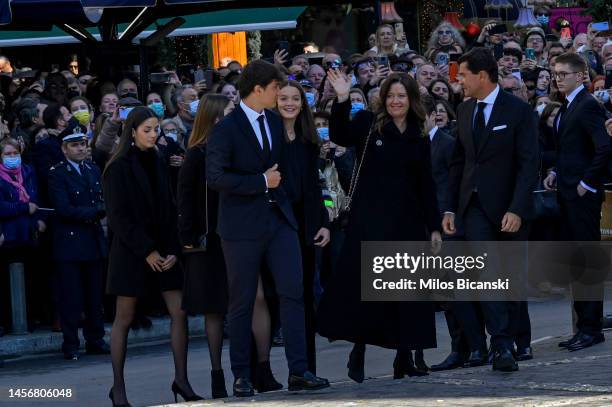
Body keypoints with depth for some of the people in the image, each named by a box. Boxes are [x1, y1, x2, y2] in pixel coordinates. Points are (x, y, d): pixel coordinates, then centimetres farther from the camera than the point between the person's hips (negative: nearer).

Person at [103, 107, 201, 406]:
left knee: (179, 312, -3)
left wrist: (173, 250, -2)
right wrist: (147, 251, -14)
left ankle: (181, 380, 2)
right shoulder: (119, 167, -6)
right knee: (124, 319, 0)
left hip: (163, 249, 5)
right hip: (131, 250, -5)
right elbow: (118, 216, -10)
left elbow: (169, 209, 10)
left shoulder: (157, 163, 10)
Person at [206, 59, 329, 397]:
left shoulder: (275, 122, 11)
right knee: (242, 303, 2)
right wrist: (261, 181, -16)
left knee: (293, 293, -4)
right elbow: (216, 177, -19)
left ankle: (298, 371, -5)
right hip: (243, 226, -6)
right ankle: (241, 377, 9)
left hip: (279, 219, 6)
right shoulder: (225, 129, -11)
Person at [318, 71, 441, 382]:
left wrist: (434, 227, 9)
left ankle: (404, 357, 11)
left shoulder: (418, 140, 11)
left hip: (407, 221, 3)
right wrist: (342, 100, -32)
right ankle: (358, 353, 6)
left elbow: (426, 187, 13)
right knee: (364, 284, -4)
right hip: (370, 219, -3)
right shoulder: (369, 124, 1)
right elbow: (340, 136, -19)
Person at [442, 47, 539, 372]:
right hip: (476, 205, 3)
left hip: (508, 207, -3)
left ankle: (518, 339, 21)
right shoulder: (465, 111, 10)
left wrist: (517, 210, -20)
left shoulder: (519, 111, -7)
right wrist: (451, 207, 9)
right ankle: (501, 344, -17)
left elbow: (529, 165, -11)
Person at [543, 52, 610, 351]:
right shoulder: (565, 108, 16)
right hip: (567, 194, 10)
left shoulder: (588, 106, -13)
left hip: (583, 196, -10)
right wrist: (557, 173, 12)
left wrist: (587, 183, -18)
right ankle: (583, 324, 17)